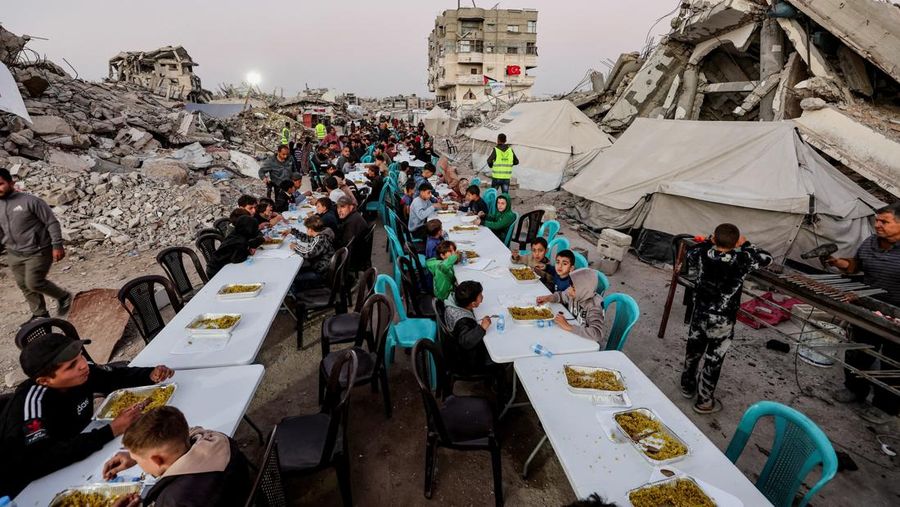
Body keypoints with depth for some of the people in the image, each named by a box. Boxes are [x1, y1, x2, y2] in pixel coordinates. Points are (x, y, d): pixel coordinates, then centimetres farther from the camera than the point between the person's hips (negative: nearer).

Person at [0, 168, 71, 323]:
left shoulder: (30, 201, -13)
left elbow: (52, 223, -13)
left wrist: (57, 246, -16)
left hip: (38, 252, -7)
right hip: (14, 255, 7)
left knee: (34, 282, -11)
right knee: (23, 285, 12)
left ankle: (63, 296, 15)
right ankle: (40, 314, 27)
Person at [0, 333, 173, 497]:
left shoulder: (80, 373, -14)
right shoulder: (34, 402, -30)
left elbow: (114, 377, 3)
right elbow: (40, 461, -39)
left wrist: (150, 374, -15)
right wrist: (111, 431, -40)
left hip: (72, 460, 6)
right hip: (28, 489, -6)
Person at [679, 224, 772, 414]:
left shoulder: (703, 254, -12)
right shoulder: (742, 260, -19)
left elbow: (688, 256, 11)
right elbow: (767, 258, -1)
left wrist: (707, 241, 14)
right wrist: (746, 245, 8)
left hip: (699, 313, 3)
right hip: (722, 320, -3)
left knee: (693, 350, 20)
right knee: (713, 360, 9)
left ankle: (687, 387, 39)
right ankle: (704, 402, 21)